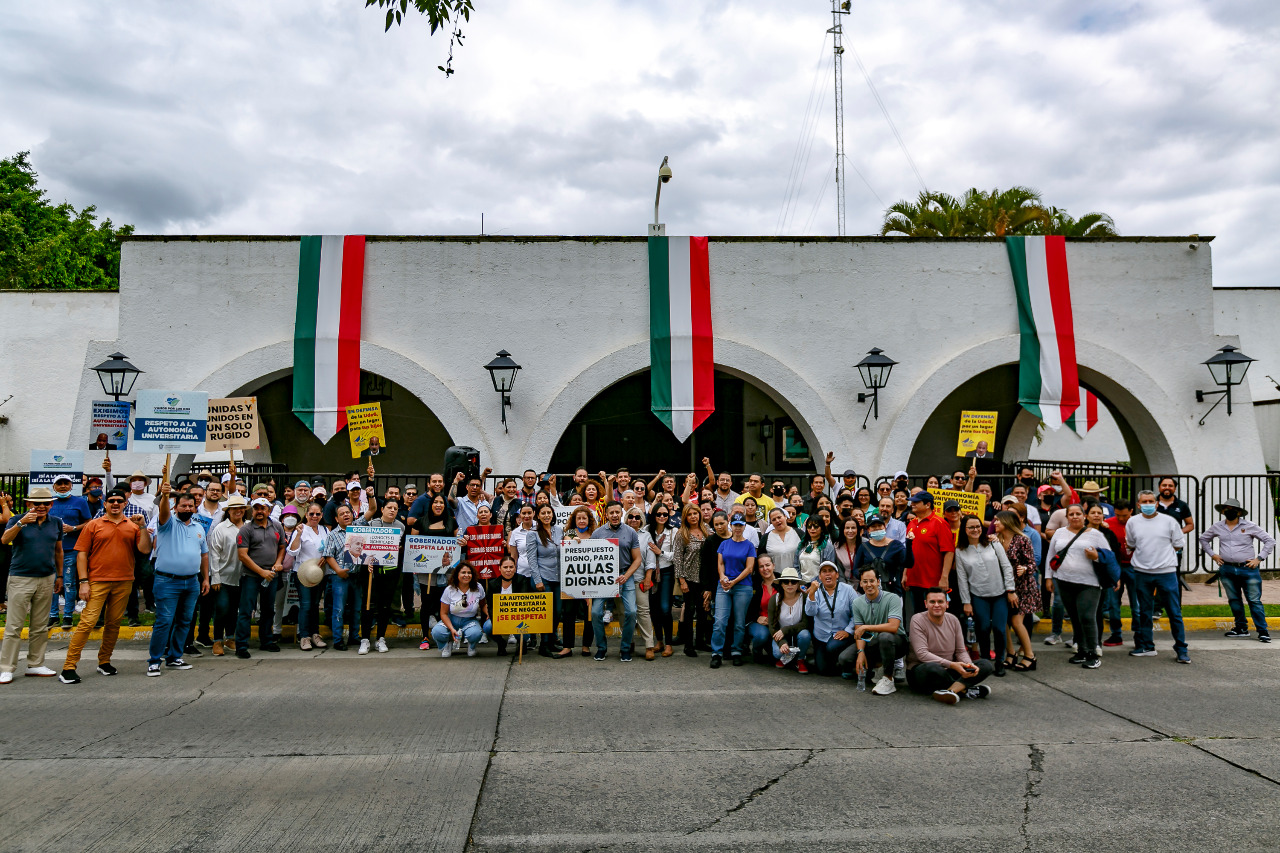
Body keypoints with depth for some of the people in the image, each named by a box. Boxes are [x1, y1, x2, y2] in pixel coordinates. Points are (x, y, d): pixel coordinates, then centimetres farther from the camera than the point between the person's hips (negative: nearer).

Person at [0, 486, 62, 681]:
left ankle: (35, 665, 19)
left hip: (46, 579, 4)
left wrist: (59, 576, 17)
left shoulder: (56, 523, 8)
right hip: (21, 579, -4)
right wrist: (21, 523, -36)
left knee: (40, 626, 10)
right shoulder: (17, 520, -4)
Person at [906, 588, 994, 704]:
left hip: (947, 671, 6)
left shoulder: (953, 620, 6)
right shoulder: (918, 620, -11)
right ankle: (963, 689, -16)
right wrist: (951, 665, -30)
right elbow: (922, 654, -21)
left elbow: (961, 651, 8)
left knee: (987, 665, -10)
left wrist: (969, 665, -16)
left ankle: (951, 690, -30)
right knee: (934, 668, -42)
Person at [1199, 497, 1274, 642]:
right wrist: (1212, 555, 13)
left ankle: (1263, 631, 2)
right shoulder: (1217, 527, 7)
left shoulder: (1249, 526, -1)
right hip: (1226, 569, 4)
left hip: (1248, 569, -3)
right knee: (1233, 600, 10)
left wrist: (1259, 558, -3)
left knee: (1254, 600, -4)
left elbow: (1270, 540, 3)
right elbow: (1203, 539, 24)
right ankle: (1241, 628, 22)